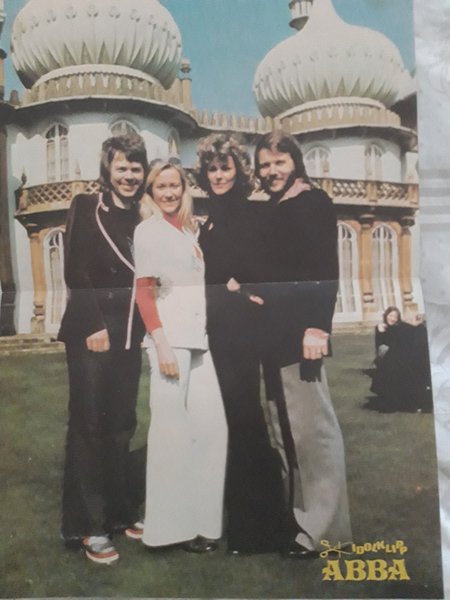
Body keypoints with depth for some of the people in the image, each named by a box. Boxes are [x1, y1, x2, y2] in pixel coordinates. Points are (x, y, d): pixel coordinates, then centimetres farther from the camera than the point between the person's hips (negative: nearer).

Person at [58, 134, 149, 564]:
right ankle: (87, 526, 7)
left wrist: (141, 326, 6)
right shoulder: (85, 207, -2)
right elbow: (75, 270, -9)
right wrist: (93, 325, -15)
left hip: (129, 330, 5)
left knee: (121, 423, 10)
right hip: (90, 327, -5)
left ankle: (120, 511, 21)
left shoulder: (141, 218, 13)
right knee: (89, 424, -2)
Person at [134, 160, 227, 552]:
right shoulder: (148, 230, -1)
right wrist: (162, 347, -16)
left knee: (211, 425, 5)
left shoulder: (187, 230, 17)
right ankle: (173, 525, 7)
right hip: (170, 336, -7)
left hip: (198, 336, 7)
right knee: (172, 429, -4)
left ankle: (200, 518, 18)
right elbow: (143, 293, -8)